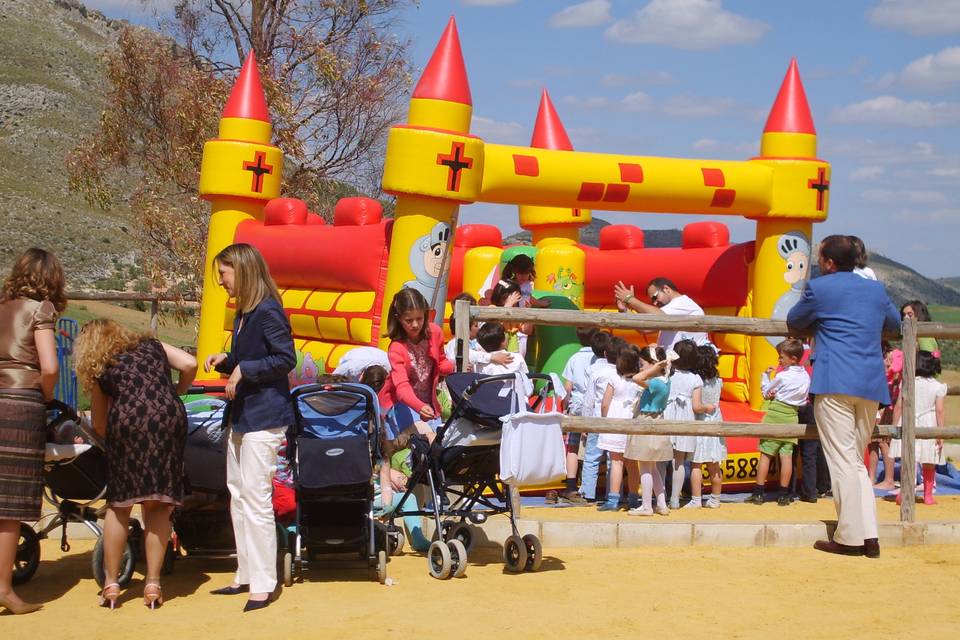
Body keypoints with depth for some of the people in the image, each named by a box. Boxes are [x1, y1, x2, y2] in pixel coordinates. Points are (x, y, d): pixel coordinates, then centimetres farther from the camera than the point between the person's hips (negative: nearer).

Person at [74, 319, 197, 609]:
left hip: (127, 422, -1)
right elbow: (189, 364, 10)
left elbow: (99, 424, 22)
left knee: (119, 504, 12)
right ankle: (153, 586, 8)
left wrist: (113, 438, 43)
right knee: (158, 506, 9)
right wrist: (177, 392, 28)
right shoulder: (151, 345, 25)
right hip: (170, 418, 2)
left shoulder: (97, 369, 21)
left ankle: (111, 585, 15)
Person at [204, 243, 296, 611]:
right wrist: (226, 361, 4)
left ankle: (262, 584, -1)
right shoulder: (243, 313, 14)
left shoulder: (267, 312, -15)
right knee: (238, 497, 14)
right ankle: (246, 575, 23)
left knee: (255, 499, -8)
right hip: (242, 416, 10)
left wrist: (244, 369, -20)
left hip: (264, 418, -10)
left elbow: (285, 360, -18)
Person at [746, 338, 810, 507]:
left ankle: (758, 493, 1)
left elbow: (766, 392, 2)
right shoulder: (806, 376, 7)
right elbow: (804, 399, 14)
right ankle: (783, 495, 4)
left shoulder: (782, 376, -11)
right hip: (792, 417, 5)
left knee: (766, 453, 0)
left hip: (775, 414, -5)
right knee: (786, 455, 4)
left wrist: (766, 375, 16)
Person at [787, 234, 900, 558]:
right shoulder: (876, 289, 15)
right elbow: (894, 322, 31)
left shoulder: (819, 288, -2)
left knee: (842, 461, -4)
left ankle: (850, 537, -6)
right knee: (857, 461, 14)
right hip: (872, 386, 6)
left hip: (835, 384, -6)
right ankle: (869, 536, 8)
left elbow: (794, 321, 12)